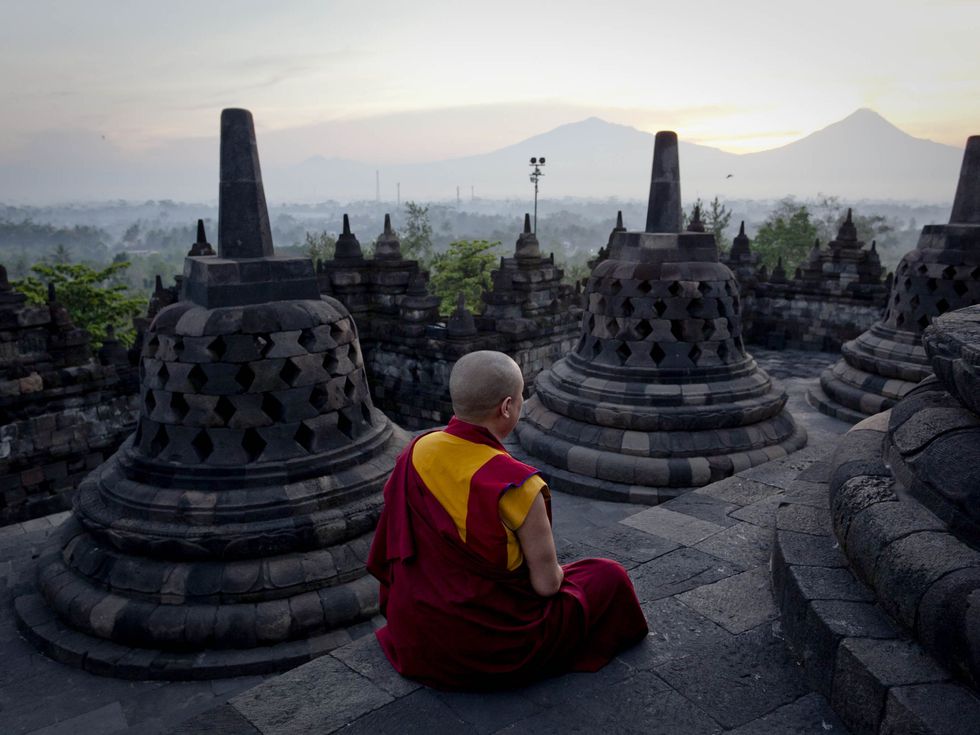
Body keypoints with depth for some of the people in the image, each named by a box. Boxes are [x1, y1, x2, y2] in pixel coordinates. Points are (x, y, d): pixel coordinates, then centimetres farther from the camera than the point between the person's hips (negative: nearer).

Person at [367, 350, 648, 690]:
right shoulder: (517, 486, -29)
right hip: (493, 645, -6)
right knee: (609, 575, 12)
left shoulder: (417, 451, -11)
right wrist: (554, 572, 5)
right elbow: (546, 583, -18)